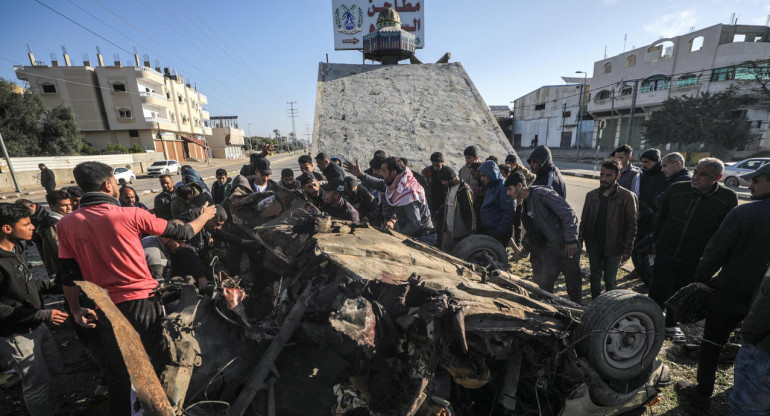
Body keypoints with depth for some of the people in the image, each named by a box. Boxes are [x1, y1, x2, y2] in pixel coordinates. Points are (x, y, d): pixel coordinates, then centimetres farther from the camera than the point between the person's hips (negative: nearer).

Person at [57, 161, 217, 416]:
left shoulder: (66, 224, -2)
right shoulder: (130, 215, -13)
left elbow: (69, 275, 3)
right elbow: (181, 233, -4)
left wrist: (76, 309, 16)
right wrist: (205, 216, 13)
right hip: (143, 302, -3)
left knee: (118, 371, 20)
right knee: (153, 365, 17)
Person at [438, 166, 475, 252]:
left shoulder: (464, 190, -19)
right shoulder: (449, 188, 9)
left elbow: (471, 212, -18)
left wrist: (471, 231, -15)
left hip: (460, 232, -8)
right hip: (448, 230, 8)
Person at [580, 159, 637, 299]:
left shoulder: (627, 196, -7)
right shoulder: (592, 195, 4)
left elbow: (631, 225, -6)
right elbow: (584, 221, 8)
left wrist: (627, 249, -9)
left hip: (613, 247, -3)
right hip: (594, 246, 3)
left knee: (610, 281, 8)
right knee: (595, 278, 14)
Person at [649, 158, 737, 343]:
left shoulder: (727, 199, -9)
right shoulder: (677, 189, -8)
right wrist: (656, 240, 7)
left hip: (694, 261, 1)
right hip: (665, 254, 0)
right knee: (658, 293, 1)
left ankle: (671, 325, 37)